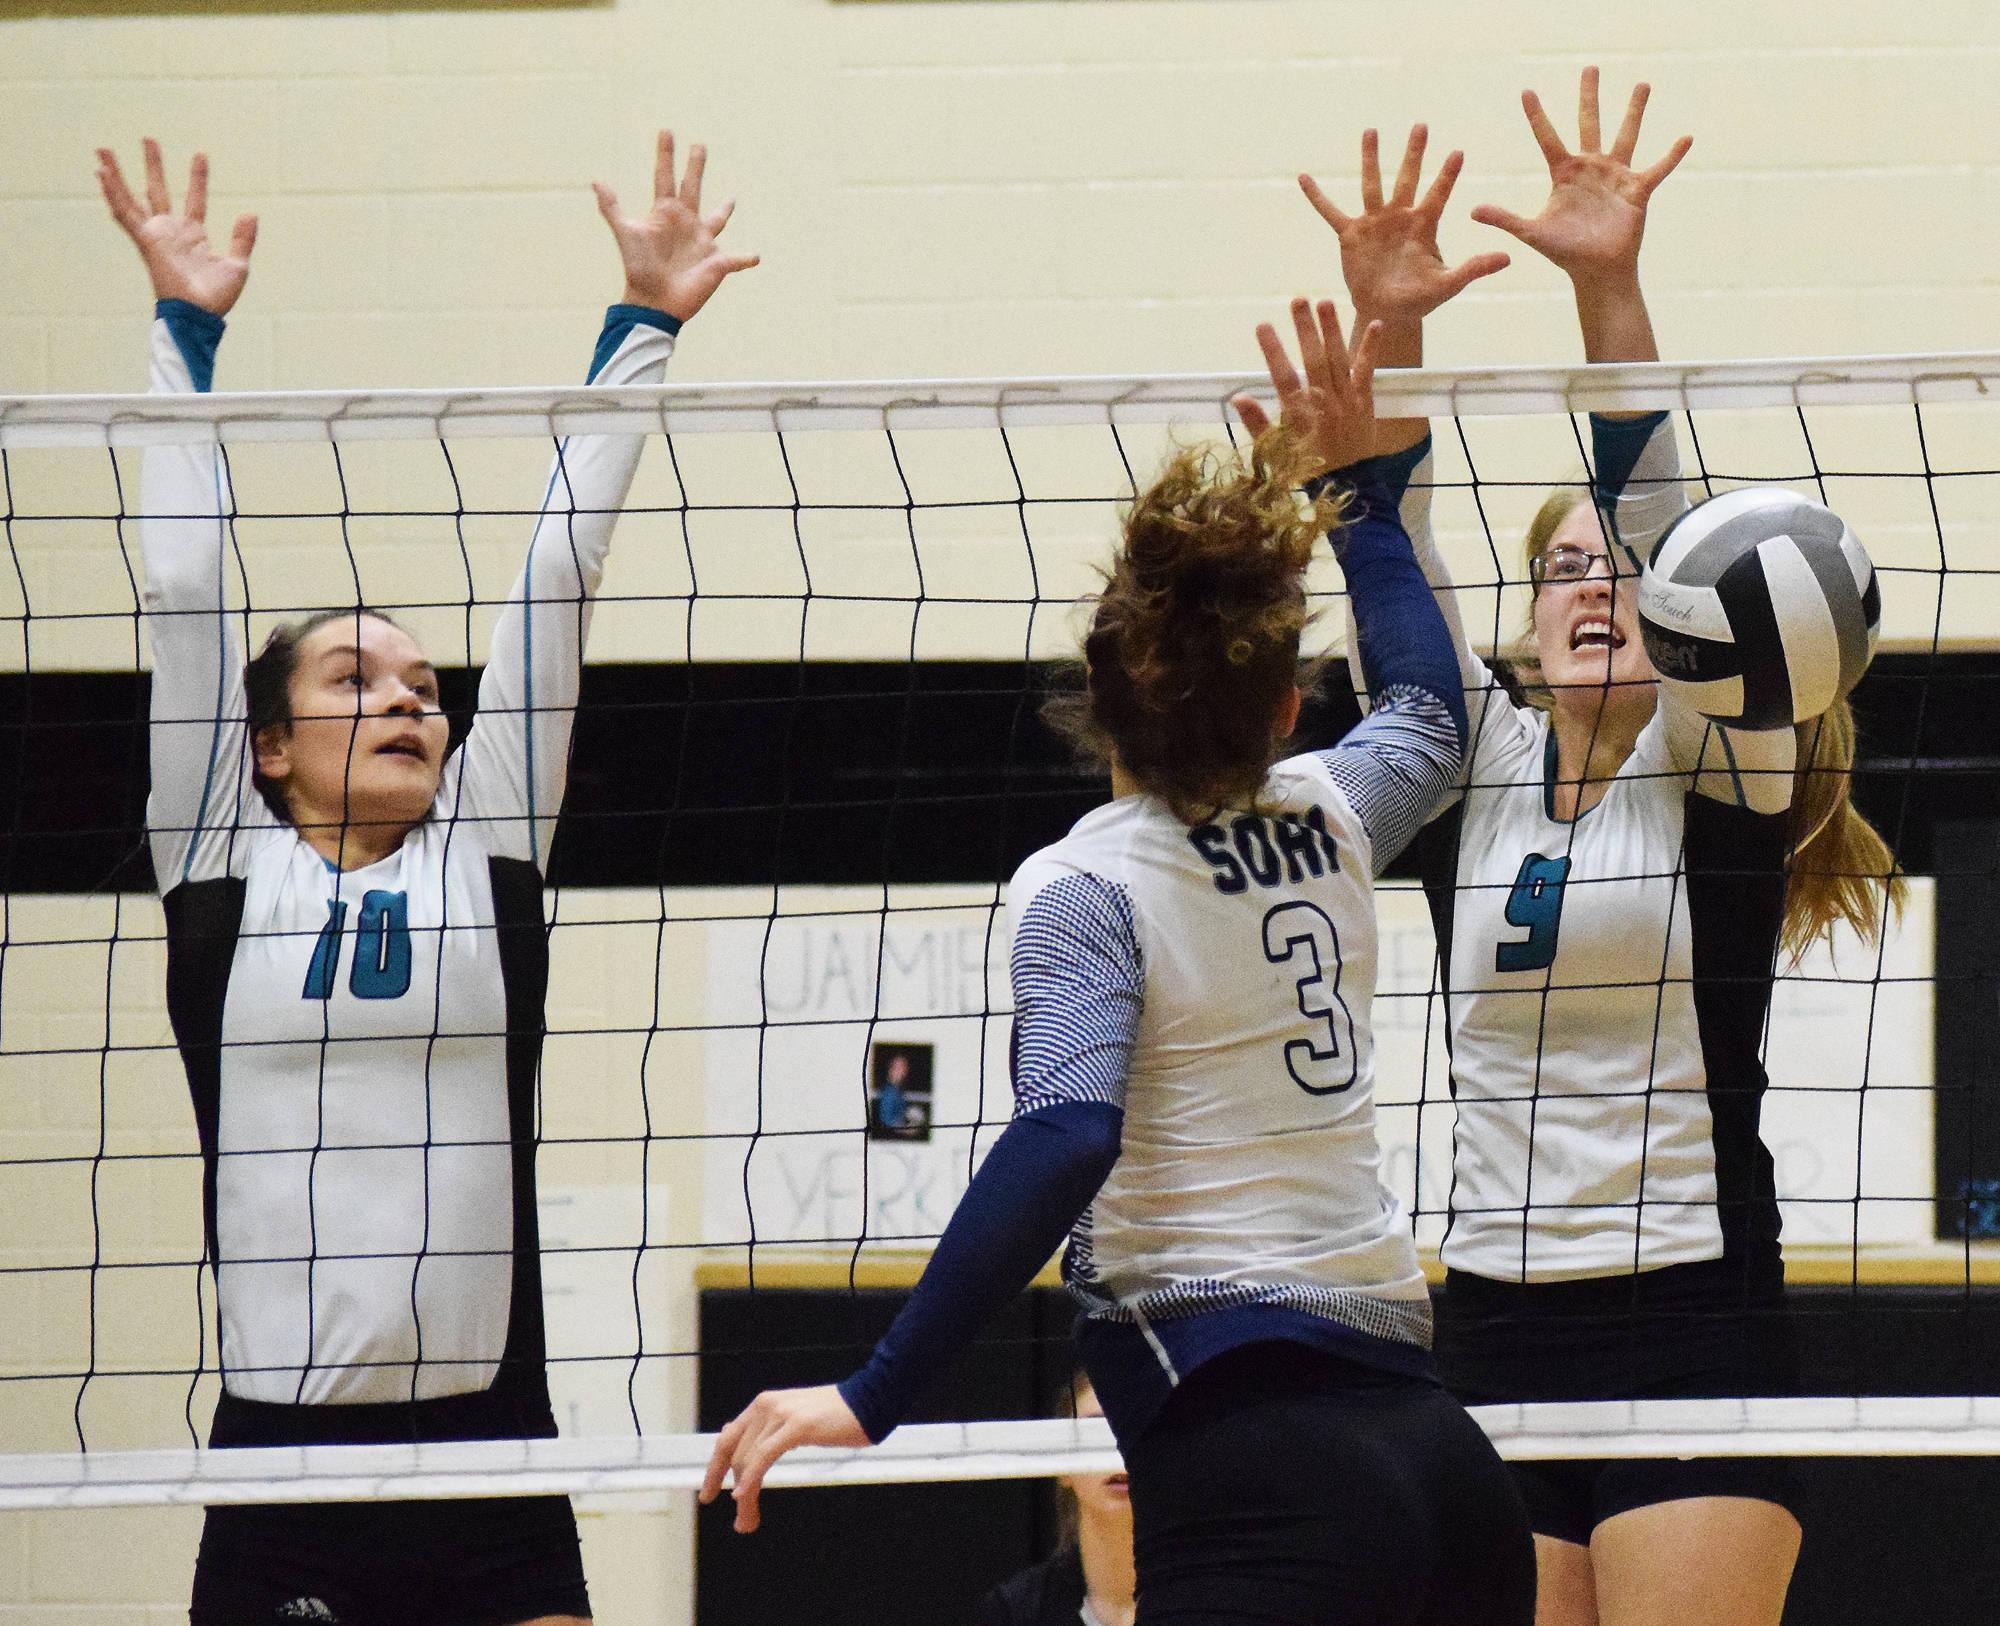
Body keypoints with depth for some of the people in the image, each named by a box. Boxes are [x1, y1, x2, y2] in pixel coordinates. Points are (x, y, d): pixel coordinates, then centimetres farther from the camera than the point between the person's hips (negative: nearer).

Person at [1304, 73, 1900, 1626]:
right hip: (1496, 1335, 4)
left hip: (1697, 1321, -4)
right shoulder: (1476, 765, 11)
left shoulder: (1722, 762, 1)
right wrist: (1387, 332, -15)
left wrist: (1611, 289, -23)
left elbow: (1665, 514, -11)